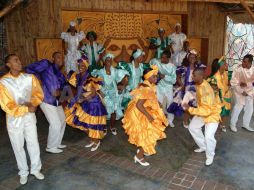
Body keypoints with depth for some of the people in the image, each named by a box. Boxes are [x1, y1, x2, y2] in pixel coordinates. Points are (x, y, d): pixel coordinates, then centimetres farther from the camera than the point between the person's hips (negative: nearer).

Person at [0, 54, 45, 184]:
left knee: (33, 143, 10)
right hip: (14, 118, -2)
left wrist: (31, 103, -19)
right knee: (18, 147, 12)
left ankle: (36, 169, 29)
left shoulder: (29, 77, -5)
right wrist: (27, 109, -19)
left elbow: (38, 94, 0)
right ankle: (23, 172, 30)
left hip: (29, 116, 2)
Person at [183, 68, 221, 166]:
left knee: (208, 136, -18)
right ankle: (203, 146, 31)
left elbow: (207, 111, -38)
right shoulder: (199, 84, -10)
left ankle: (210, 156, 11)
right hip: (202, 110, 9)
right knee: (192, 127, 12)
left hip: (212, 113, -9)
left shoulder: (206, 91, -37)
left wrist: (190, 109, -33)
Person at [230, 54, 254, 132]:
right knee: (238, 106, -12)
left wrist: (246, 84, -27)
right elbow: (233, 82, -20)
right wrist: (241, 91, -22)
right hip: (239, 90, -5)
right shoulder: (238, 69, -23)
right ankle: (232, 124, 6)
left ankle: (245, 124, 28)